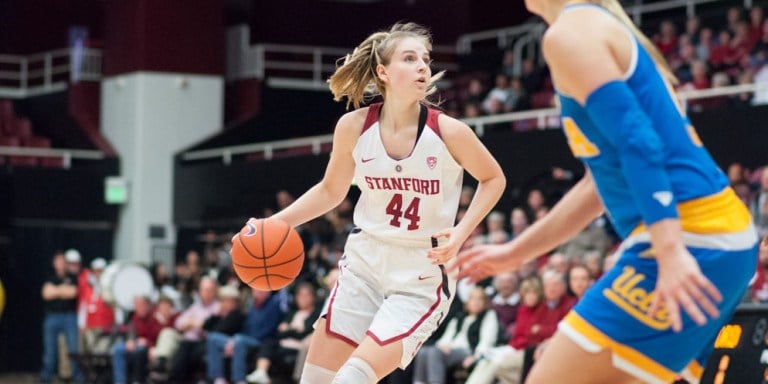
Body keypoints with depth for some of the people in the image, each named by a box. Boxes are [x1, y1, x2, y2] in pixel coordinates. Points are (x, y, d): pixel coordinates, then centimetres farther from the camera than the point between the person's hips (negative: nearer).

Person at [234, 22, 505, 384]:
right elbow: (330, 191, 10)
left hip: (423, 276, -4)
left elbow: (493, 179, 3)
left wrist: (461, 232, -12)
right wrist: (273, 223, -2)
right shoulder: (353, 127, -7)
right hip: (364, 263, 4)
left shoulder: (448, 131, -15)